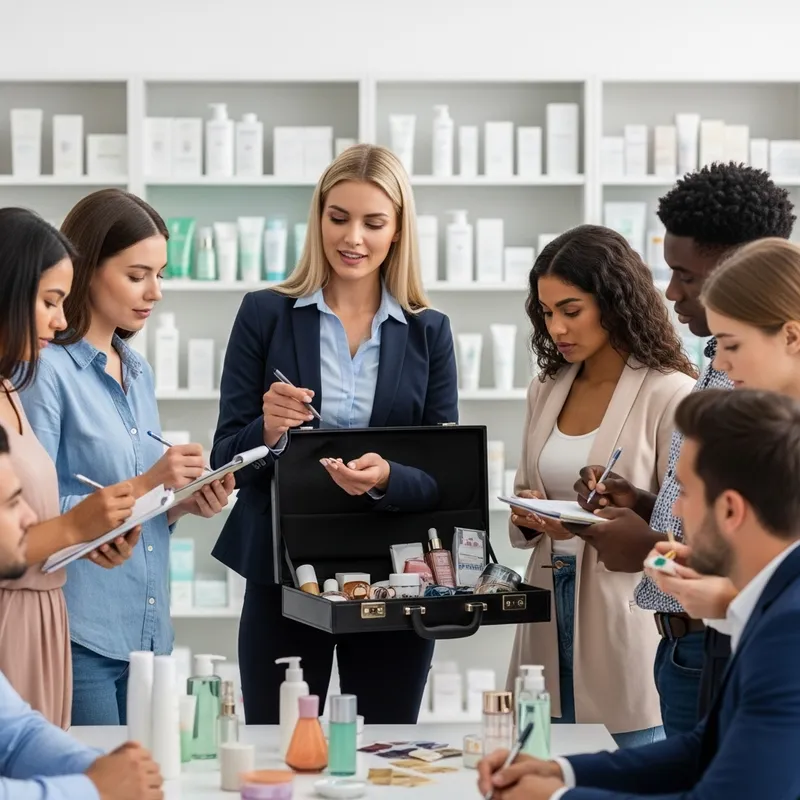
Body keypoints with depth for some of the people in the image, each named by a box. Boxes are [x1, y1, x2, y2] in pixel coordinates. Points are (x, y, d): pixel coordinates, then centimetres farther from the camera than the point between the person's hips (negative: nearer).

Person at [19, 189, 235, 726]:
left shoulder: (139, 372, 14)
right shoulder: (47, 369, -11)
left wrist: (186, 503, 2)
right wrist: (142, 487, -17)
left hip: (148, 635, 7)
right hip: (79, 640, -7)